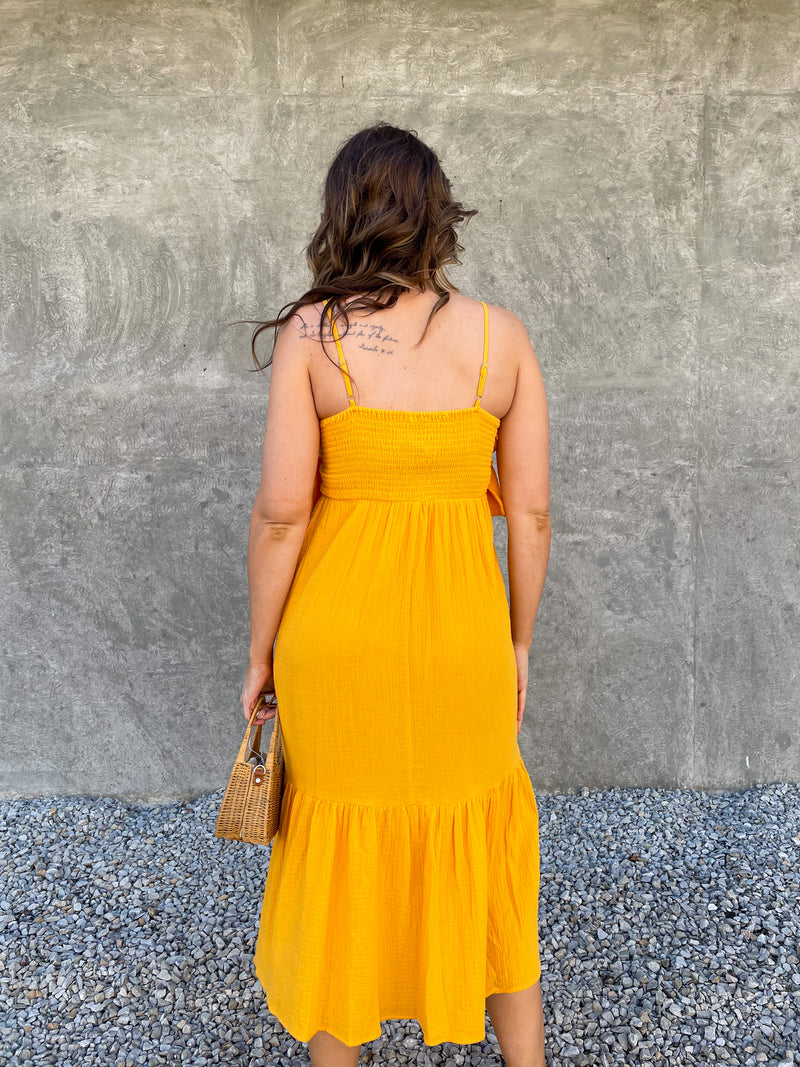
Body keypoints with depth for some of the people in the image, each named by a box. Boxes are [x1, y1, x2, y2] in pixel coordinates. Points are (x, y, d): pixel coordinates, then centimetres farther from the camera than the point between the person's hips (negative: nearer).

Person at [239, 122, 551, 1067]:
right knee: (485, 856, 21)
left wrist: (259, 654, 1)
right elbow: (531, 509, -1)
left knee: (340, 856, 18)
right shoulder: (502, 335, -2)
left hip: (338, 634, -1)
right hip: (461, 634, 2)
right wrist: (519, 639, 11)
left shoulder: (311, 333, -8)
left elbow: (280, 511, -11)